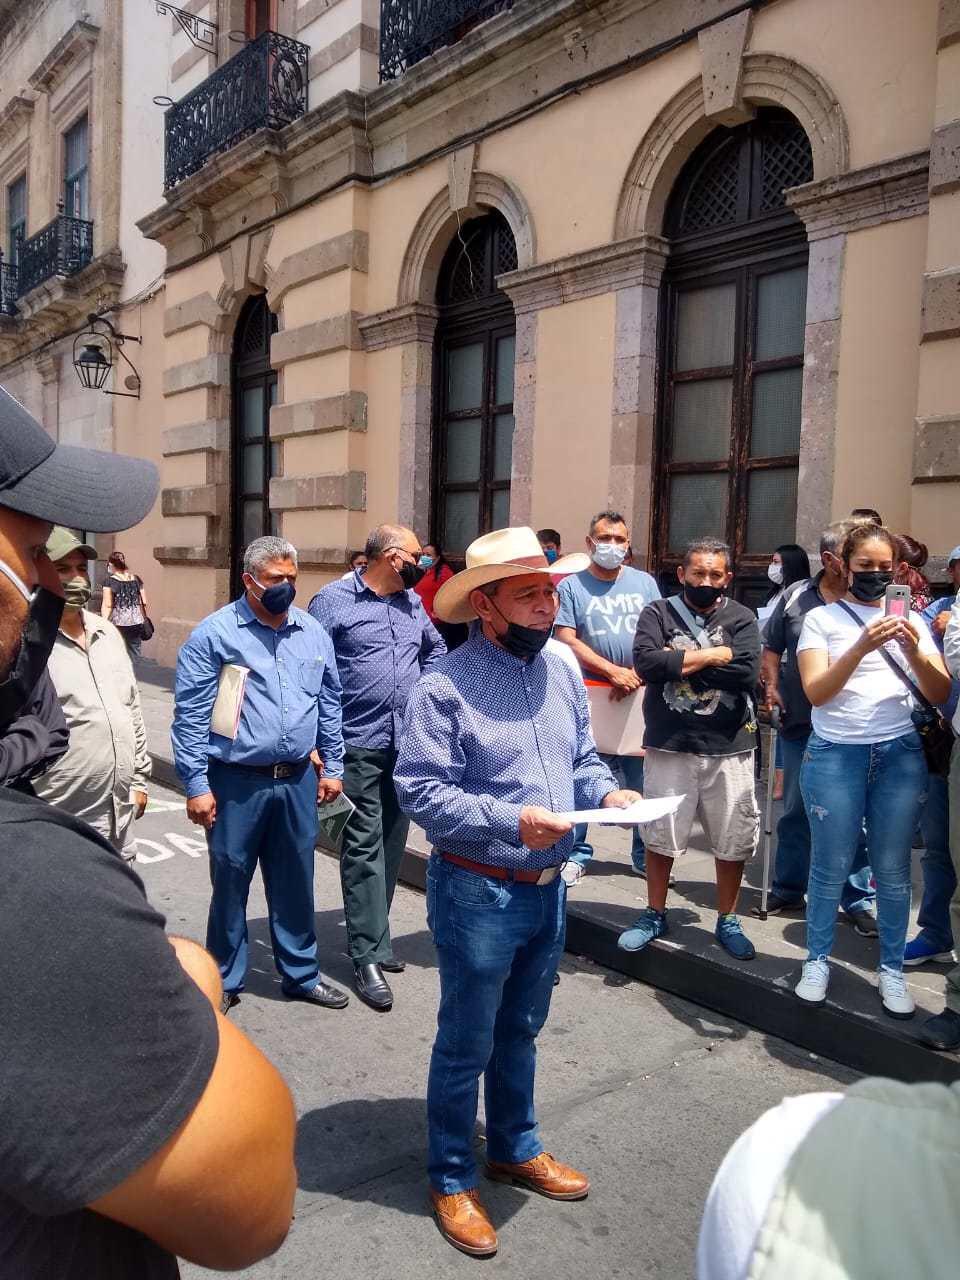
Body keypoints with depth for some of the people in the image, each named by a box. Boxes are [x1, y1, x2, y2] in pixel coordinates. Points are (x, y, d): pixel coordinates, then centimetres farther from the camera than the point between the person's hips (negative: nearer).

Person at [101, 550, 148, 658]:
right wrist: (144, 619, 19)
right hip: (136, 623, 4)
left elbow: (107, 605, -10)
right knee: (135, 655, 10)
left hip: (118, 623, -4)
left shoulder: (110, 581, -5)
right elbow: (144, 603, 8)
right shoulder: (136, 579, 6)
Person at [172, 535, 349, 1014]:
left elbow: (330, 704, 14)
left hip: (297, 780, 4)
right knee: (230, 883, 10)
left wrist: (331, 767, 12)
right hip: (236, 782, -4)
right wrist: (196, 785, -11)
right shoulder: (215, 633, -8)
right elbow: (190, 715, -8)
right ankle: (224, 981, 29)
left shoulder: (312, 633, 7)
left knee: (295, 882, 15)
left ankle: (301, 973, 32)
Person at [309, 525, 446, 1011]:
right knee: (364, 847, -5)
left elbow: (436, 651, 29)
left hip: (408, 744, 6)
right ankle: (369, 957, 1)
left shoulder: (413, 604, 13)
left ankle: (371, 936, 26)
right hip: (358, 745, -6)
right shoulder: (333, 600, -6)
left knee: (392, 844, 12)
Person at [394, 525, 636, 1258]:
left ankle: (516, 1148, 47)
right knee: (466, 1043, 12)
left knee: (520, 1032, 25)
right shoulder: (446, 686, -19)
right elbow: (421, 791, -21)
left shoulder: (562, 673, 3)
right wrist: (512, 821, -28)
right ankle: (452, 1179, 33)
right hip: (478, 893, -6)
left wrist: (605, 792, -8)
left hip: (547, 888, 7)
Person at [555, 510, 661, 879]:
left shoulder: (644, 583, 11)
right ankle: (576, 852, 16)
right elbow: (566, 641, -6)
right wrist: (614, 672, -13)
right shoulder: (572, 586, 2)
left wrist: (637, 676, -8)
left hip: (640, 696, 2)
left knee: (643, 782, 8)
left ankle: (645, 856, 21)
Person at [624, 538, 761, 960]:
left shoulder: (742, 618, 1)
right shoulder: (658, 613, 0)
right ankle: (654, 915, 31)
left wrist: (682, 660, -12)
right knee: (660, 834, 12)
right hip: (669, 745, 0)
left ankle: (727, 921, 31)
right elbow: (646, 663, -16)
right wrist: (713, 656, -14)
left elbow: (747, 673, -14)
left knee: (732, 840, 11)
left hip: (729, 747, 1)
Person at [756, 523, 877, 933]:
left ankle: (859, 901, 21)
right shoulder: (796, 598, 3)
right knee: (796, 813, 14)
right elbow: (771, 646, 14)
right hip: (801, 726, 2)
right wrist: (771, 686, 1)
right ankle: (787, 891, 30)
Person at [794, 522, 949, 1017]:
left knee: (892, 868, 8)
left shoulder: (909, 620, 10)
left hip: (900, 754, 2)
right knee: (831, 865, 5)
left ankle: (892, 970, 22)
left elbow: (940, 693, 2)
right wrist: (861, 647, -23)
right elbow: (815, 692, -10)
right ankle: (817, 961, 21)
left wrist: (914, 652, -17)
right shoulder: (821, 618, 2)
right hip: (835, 754, -2)